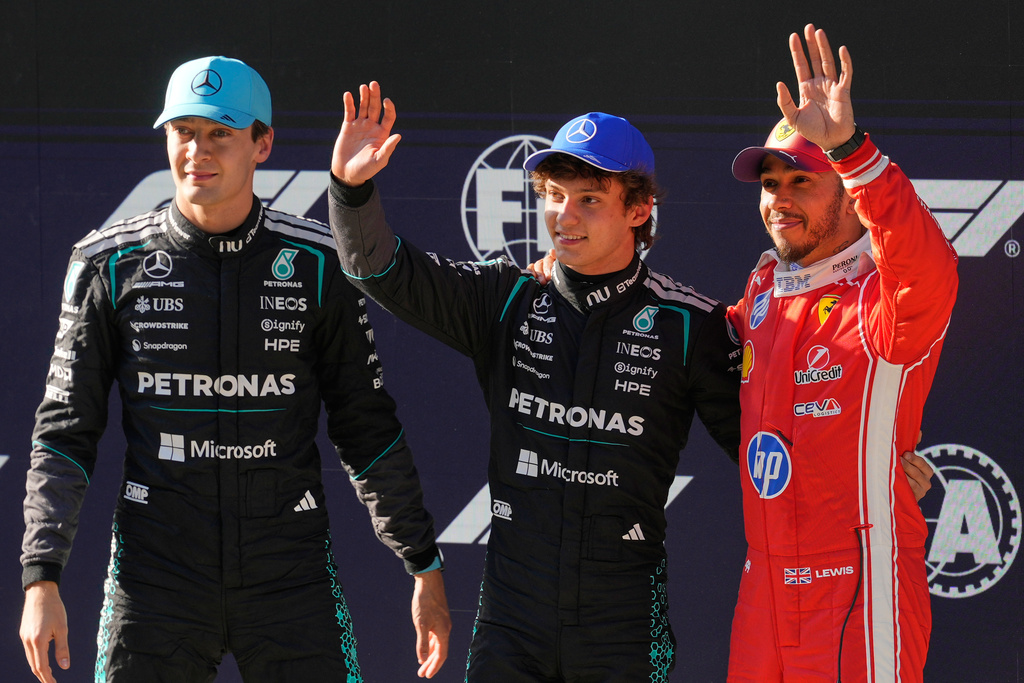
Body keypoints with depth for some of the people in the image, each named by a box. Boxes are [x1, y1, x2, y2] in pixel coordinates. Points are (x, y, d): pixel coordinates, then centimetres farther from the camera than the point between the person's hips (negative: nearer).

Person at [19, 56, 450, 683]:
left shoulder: (318, 264, 2)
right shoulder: (112, 264, 2)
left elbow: (367, 427, 8)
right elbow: (65, 435, 3)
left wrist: (426, 569, 6)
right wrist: (42, 582, -5)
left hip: (291, 579, 0)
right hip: (155, 579, 0)